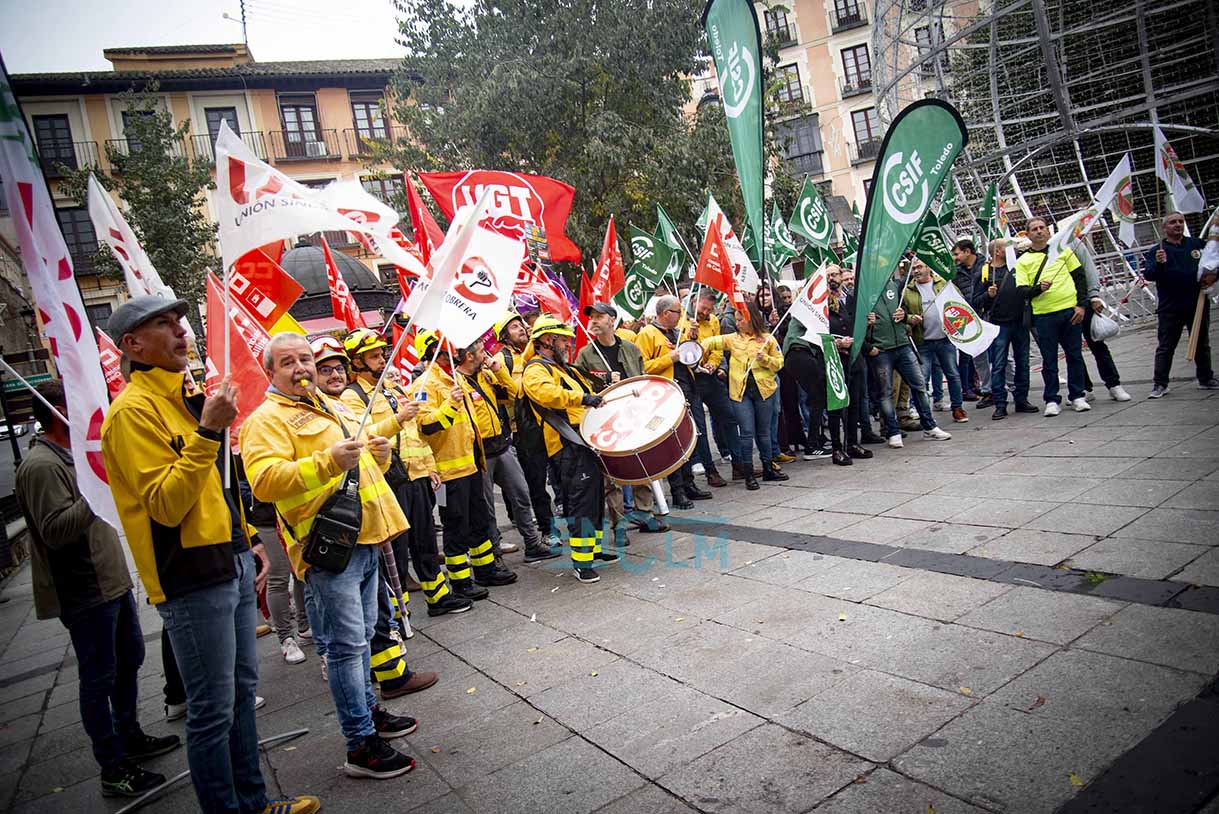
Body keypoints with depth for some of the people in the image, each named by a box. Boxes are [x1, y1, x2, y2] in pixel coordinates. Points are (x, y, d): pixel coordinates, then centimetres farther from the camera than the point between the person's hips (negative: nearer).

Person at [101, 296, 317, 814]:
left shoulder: (185, 396, 14)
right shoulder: (134, 411, -14)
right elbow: (165, 505, -21)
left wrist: (246, 546, 21)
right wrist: (207, 432, -27)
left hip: (229, 565, 9)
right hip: (191, 579, -9)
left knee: (242, 689, 17)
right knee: (212, 708, 2)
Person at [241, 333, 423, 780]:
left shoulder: (334, 407, 19)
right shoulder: (267, 419, -8)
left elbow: (366, 462, 30)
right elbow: (264, 481, -24)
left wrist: (378, 451, 6)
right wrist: (328, 463, -34)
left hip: (365, 539, 9)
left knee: (362, 636, 20)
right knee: (347, 644, -4)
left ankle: (368, 710, 35)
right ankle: (361, 745, 5)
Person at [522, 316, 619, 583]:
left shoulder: (563, 368, 26)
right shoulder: (536, 370, -6)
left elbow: (589, 393, 35)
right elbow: (543, 392, -29)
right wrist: (581, 398, -36)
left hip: (589, 441, 10)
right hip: (572, 446, -10)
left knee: (596, 498, 17)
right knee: (582, 503, -10)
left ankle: (593, 548, 30)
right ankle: (581, 561, -3)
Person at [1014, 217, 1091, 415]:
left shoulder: (1063, 249, 11)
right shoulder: (1023, 261, 7)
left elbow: (1080, 277, 9)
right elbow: (1022, 291, -1)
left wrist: (1082, 305, 0)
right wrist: (1038, 289, -21)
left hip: (1070, 310, 1)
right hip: (1043, 315, -1)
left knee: (1075, 355, 7)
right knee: (1049, 360, 3)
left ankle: (1077, 396, 18)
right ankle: (1052, 400, 11)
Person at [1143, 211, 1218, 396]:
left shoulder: (1198, 244, 7)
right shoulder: (1156, 251, -2)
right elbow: (1148, 275, -13)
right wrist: (1158, 263, -31)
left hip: (1198, 304, 4)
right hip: (1170, 309, -4)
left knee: (1202, 344, 15)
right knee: (1165, 347, -3)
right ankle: (1160, 384, -1)